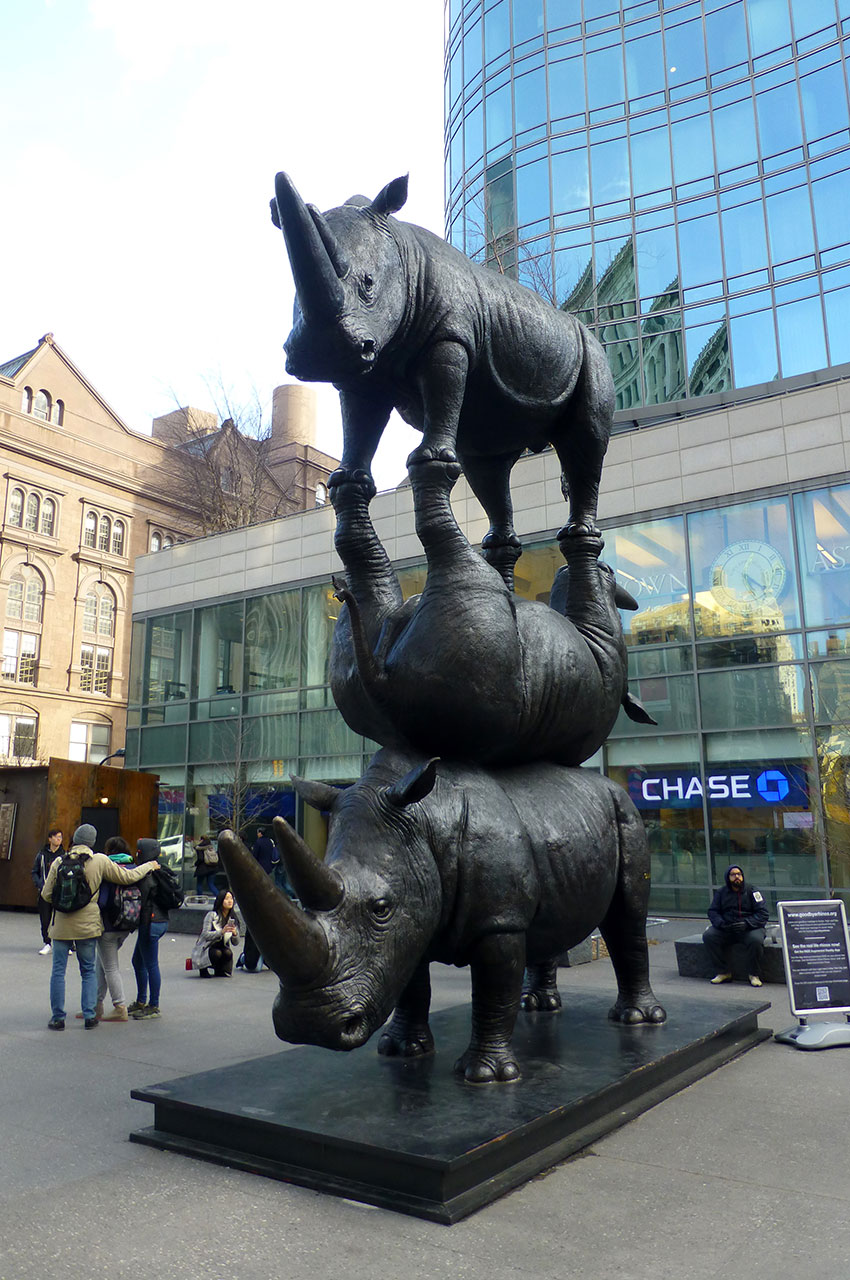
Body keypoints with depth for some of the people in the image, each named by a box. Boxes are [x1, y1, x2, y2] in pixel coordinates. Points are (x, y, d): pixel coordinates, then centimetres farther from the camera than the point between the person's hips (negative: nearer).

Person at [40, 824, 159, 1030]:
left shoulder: (59, 862, -4)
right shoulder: (100, 861, -6)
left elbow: (46, 895, 0)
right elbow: (127, 877, 0)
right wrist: (149, 866, 15)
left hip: (61, 925, 0)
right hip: (88, 925, 0)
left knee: (58, 971, 9)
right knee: (88, 971, 12)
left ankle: (58, 1018, 10)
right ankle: (89, 1015, 11)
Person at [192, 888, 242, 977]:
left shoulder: (233, 919, 1)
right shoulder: (211, 915, -13)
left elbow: (235, 943, -2)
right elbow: (205, 935, -23)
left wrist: (235, 933, -24)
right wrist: (222, 931, -36)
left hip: (222, 947, 4)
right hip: (205, 949, -4)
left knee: (228, 953, -27)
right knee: (217, 953, -33)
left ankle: (220, 972, 3)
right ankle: (203, 970, -2)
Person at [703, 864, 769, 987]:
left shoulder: (752, 891, 3)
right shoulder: (721, 893, 11)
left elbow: (762, 914, -4)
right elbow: (712, 911, 7)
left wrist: (746, 924, -20)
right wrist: (722, 924, -14)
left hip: (750, 928, -3)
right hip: (726, 930, 3)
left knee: (756, 940, -35)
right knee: (708, 936, -22)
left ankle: (754, 974, -12)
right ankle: (723, 972, -10)